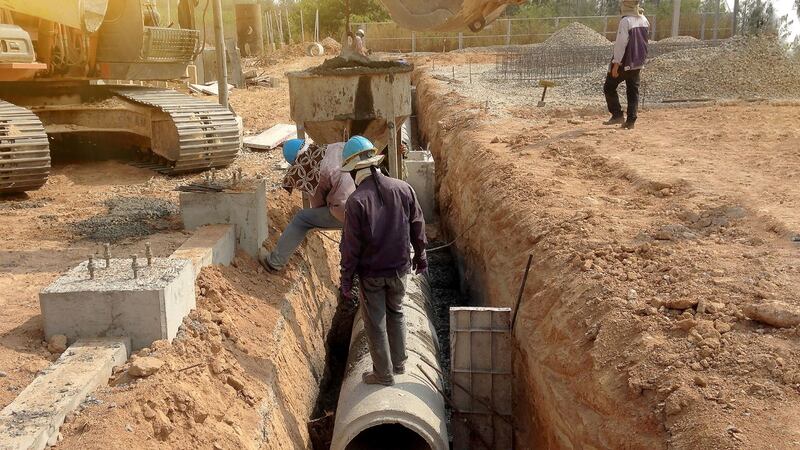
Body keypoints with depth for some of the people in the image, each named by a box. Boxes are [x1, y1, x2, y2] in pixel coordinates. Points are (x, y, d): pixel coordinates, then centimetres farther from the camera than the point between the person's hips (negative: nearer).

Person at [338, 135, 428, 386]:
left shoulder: (356, 201, -20)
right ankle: (399, 363, 37)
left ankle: (384, 374, 24)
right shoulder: (403, 189, -8)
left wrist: (346, 280, -5)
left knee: (375, 323, 12)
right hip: (400, 268, 4)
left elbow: (351, 246, -16)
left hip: (371, 273, -4)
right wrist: (420, 256, 17)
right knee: (396, 313, 25)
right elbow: (417, 227, 2)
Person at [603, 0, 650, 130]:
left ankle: (617, 115, 2)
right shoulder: (644, 21, 6)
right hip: (638, 63, 7)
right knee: (633, 91, 10)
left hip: (624, 62, -7)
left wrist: (616, 64, -19)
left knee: (609, 88, 8)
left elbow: (621, 44, -20)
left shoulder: (625, 21, -17)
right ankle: (631, 121, 7)